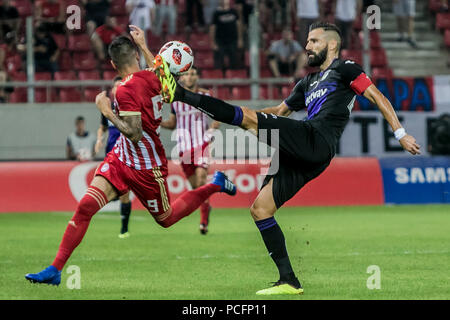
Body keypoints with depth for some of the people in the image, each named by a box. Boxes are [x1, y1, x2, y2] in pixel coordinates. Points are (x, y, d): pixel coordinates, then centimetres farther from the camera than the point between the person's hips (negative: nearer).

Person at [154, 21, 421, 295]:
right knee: (260, 209, 2)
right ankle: (289, 282, -1)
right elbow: (281, 110, 43)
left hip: (317, 140, -9)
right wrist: (243, 114, 32)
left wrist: (400, 133, -5)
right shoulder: (309, 83, 33)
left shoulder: (344, 69, 9)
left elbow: (377, 97, 3)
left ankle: (181, 94, -21)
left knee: (248, 118, -19)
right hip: (304, 159, 9)